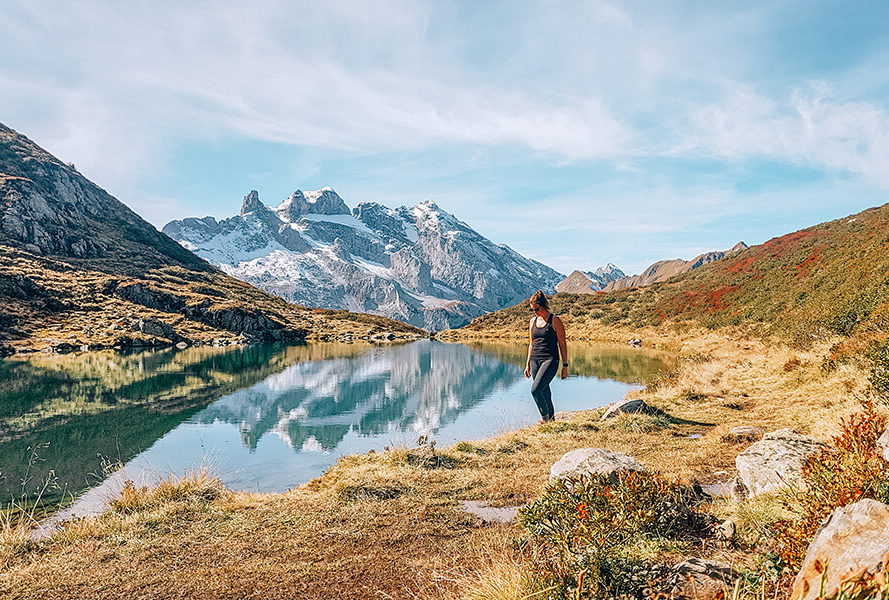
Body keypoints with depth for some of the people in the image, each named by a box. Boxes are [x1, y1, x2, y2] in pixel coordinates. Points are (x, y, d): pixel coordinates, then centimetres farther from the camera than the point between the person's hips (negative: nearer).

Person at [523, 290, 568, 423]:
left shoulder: (555, 321, -5)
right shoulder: (533, 321, 12)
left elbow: (562, 343, -4)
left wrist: (565, 366, -5)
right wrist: (528, 364, 17)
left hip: (550, 359, -6)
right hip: (535, 360, 6)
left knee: (535, 390, -19)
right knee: (544, 393, 8)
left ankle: (546, 416, 1)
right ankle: (551, 417, 23)